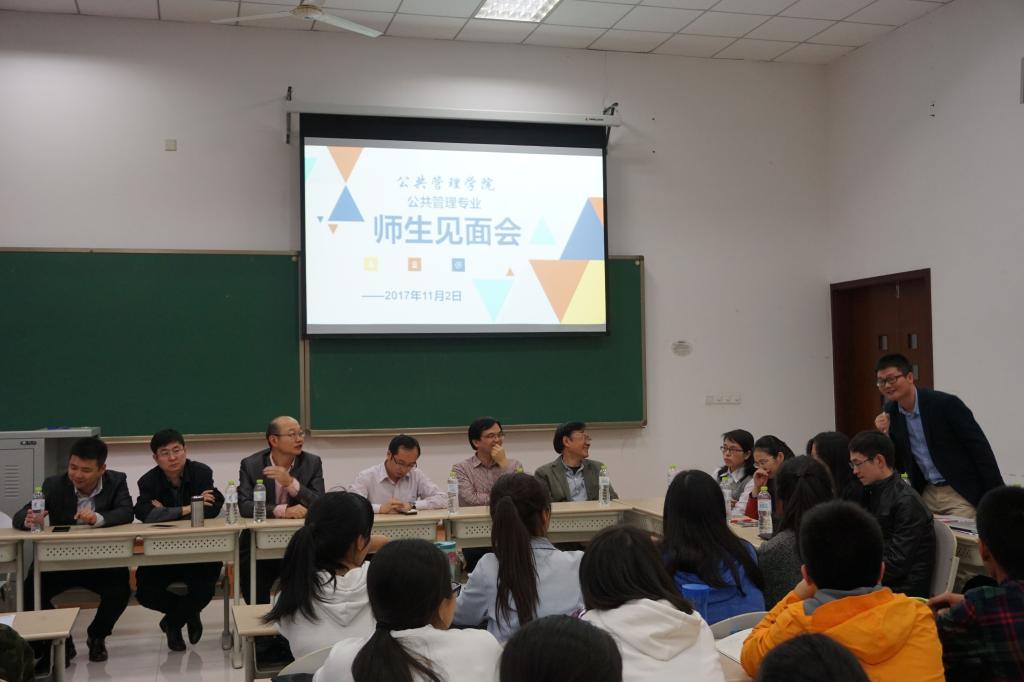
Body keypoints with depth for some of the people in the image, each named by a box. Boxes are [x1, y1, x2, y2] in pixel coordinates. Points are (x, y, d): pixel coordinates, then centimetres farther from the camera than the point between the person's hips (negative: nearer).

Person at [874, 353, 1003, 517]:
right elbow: (898, 463, 6)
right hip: (926, 494, 5)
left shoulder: (945, 403, -17)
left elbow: (980, 447, -14)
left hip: (961, 493, -5)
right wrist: (885, 434, -12)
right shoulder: (890, 412, 0)